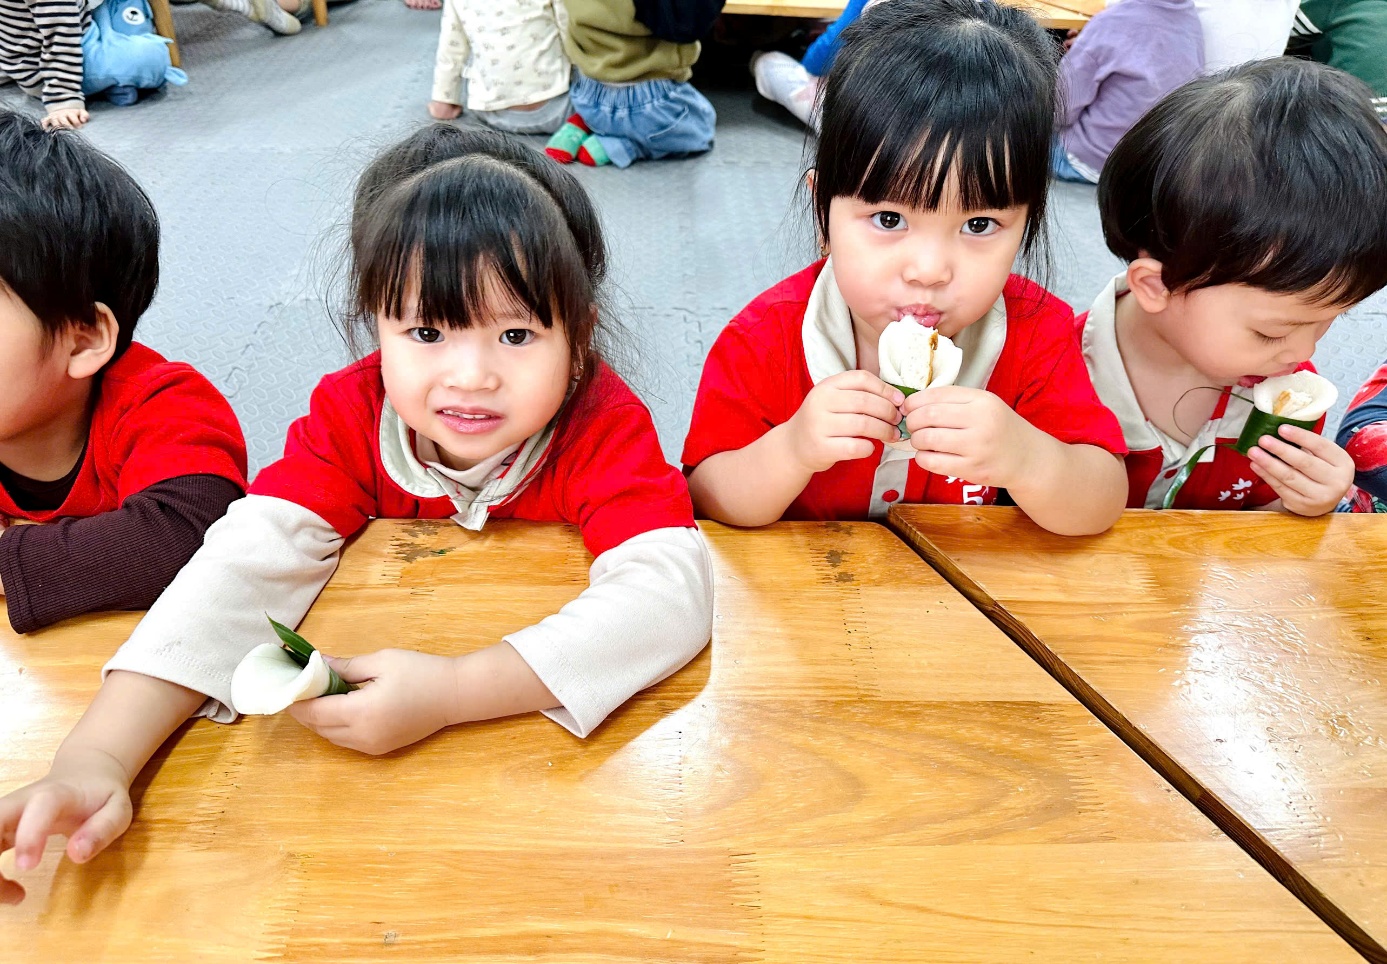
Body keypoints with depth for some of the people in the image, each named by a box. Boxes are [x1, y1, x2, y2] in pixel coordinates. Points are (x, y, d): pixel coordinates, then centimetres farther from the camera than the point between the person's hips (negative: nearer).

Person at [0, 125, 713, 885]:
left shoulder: (603, 423, -22)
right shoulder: (348, 415, -13)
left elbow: (671, 592, -35)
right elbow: (246, 564, -22)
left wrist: (449, 692, -43)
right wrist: (95, 758, -35)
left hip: (561, 719, -1)